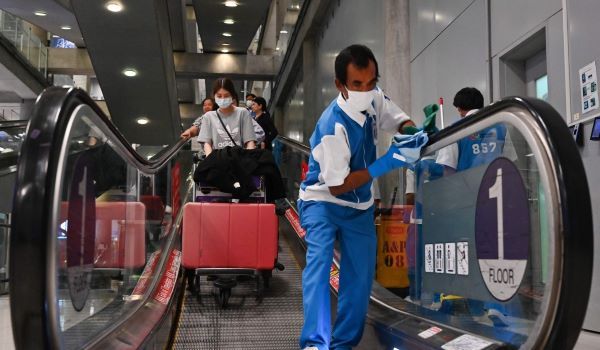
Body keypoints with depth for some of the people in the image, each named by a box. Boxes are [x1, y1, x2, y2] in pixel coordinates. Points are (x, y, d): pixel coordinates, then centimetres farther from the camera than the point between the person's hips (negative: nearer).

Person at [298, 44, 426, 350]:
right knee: (318, 259, -28)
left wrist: (412, 134, -20)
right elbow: (336, 186, -27)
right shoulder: (333, 127, -32)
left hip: (359, 204, 7)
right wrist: (386, 163, -32)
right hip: (323, 200, -7)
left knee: (361, 274, 4)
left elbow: (398, 119, 6)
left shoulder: (374, 98, -12)